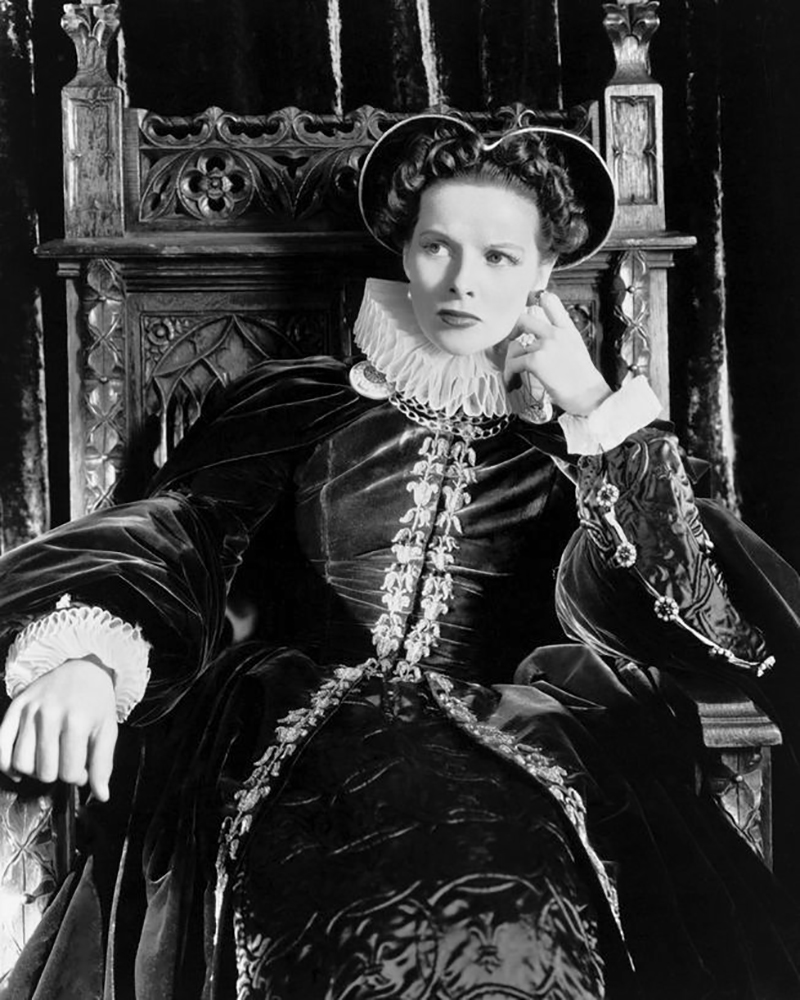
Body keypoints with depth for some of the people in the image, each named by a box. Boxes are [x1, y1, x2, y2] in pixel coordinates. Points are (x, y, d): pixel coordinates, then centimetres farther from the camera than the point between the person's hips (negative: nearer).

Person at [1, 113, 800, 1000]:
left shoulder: (582, 433, 17)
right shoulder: (300, 408, 16)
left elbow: (695, 609, 4)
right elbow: (175, 532, 1)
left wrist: (597, 411, 2)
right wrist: (87, 653, -19)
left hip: (521, 753, 1)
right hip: (302, 735, 0)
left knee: (503, 892, -33)